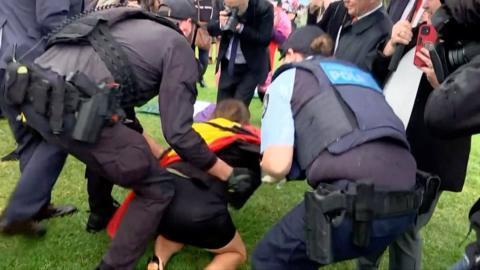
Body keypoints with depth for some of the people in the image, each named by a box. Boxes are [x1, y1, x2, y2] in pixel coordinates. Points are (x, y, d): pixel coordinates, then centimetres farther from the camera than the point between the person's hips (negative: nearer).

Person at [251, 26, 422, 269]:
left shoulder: (287, 78, 13)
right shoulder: (362, 74, 30)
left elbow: (277, 165, -1)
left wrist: (265, 164, 23)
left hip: (352, 201, -7)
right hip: (403, 203, 7)